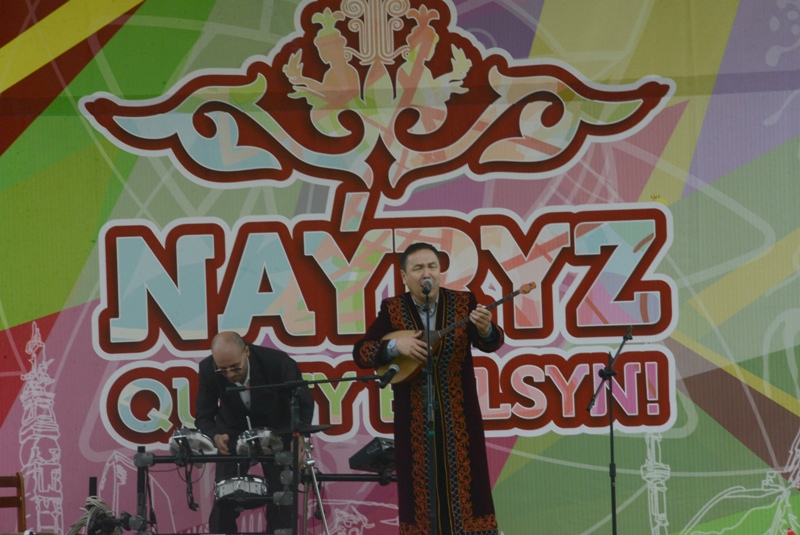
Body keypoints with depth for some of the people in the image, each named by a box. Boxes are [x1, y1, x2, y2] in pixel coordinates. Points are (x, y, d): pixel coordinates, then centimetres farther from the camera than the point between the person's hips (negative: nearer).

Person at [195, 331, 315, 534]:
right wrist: (215, 436, -37)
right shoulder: (208, 370, -25)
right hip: (234, 431, 1)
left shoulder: (277, 362, -31)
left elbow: (304, 401, -17)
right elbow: (204, 416, -15)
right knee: (224, 499, -7)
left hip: (275, 430, -1)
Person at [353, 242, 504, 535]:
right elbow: (359, 352, -4)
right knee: (421, 487, 3)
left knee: (465, 484, 2)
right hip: (414, 419, 0)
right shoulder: (392, 309, 0)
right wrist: (395, 346, -21)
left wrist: (485, 329, -34)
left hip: (458, 416, 0)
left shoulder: (463, 302, 0)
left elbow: (492, 343, -11)